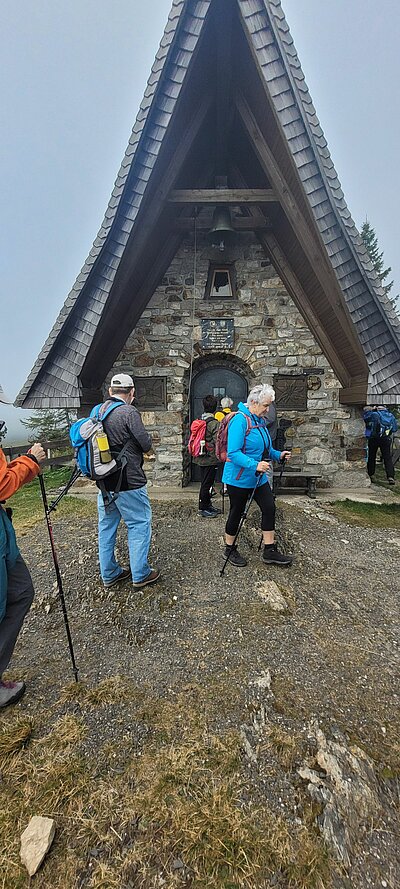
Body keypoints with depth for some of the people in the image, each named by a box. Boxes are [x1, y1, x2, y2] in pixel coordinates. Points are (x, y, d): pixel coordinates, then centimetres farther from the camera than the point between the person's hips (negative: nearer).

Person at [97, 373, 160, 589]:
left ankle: (109, 574, 30)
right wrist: (146, 445, 6)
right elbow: (146, 445, -16)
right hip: (128, 482, -7)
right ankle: (140, 575, 17)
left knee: (106, 526, 15)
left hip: (104, 481, 7)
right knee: (139, 525, 7)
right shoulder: (129, 412, -15)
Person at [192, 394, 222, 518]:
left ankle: (208, 505, 30)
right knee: (206, 483, 2)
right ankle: (202, 509, 12)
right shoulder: (214, 423, -18)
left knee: (205, 482, 17)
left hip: (201, 458, 8)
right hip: (210, 459, -8)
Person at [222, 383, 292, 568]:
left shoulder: (260, 420, 7)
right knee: (236, 513, 7)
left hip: (259, 477, 8)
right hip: (239, 478, -8)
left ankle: (270, 551, 18)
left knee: (269, 508, 5)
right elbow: (233, 453, -27)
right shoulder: (240, 420, -21)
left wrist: (278, 455, 4)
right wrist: (254, 465, -36)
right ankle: (230, 549, 28)